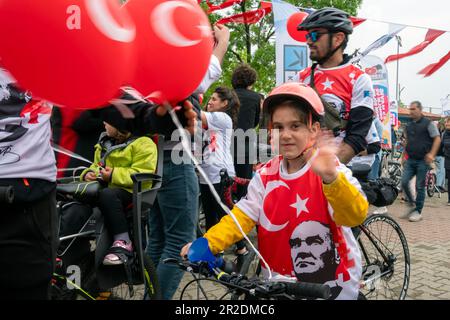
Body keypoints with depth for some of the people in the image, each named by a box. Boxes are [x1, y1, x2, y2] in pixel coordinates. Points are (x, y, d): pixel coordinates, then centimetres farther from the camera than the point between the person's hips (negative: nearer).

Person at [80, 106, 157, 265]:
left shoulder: (143, 144, -7)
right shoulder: (105, 142, 20)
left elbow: (143, 174, -17)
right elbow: (97, 164, 28)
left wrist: (114, 175, -21)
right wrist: (89, 173, 5)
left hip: (132, 192, -8)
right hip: (106, 187, 8)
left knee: (107, 195, -38)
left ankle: (122, 242, -31)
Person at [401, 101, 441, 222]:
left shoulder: (428, 123, -4)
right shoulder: (409, 125, 13)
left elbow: (437, 139, -6)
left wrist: (432, 154, -18)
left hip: (423, 160, -5)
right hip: (410, 160, 5)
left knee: (420, 186, -1)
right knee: (404, 182, -6)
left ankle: (418, 211, 9)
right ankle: (411, 204, 14)